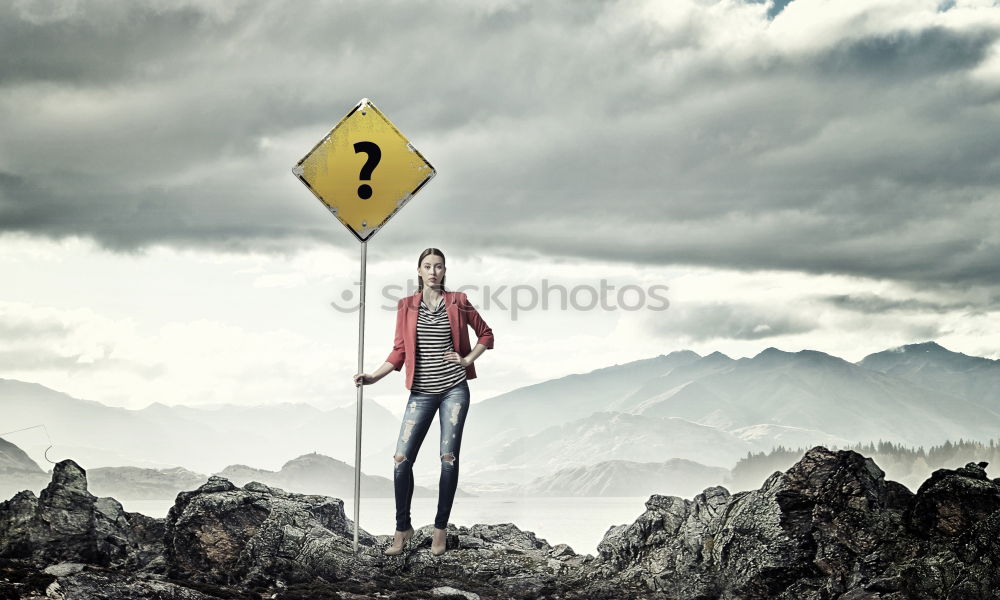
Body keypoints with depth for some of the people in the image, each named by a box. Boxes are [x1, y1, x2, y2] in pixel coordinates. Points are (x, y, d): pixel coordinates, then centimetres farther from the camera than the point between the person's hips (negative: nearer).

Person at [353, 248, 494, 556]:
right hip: (421, 392, 1)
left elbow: (486, 334, 13)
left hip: (454, 388, -1)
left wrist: (468, 360, 1)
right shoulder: (407, 306, 5)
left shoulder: (457, 302, 2)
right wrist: (374, 376, -5)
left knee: (449, 457, -2)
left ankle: (441, 528, 9)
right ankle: (403, 528, 8)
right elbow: (400, 351, 5)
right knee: (402, 458, -6)